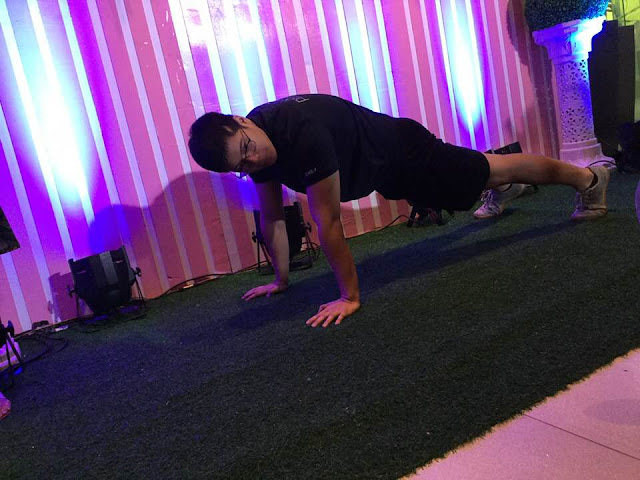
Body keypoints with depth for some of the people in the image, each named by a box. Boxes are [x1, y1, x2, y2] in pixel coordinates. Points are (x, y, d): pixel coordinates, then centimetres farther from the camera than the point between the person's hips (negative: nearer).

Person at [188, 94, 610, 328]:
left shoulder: (302, 132, -42)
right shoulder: (254, 151, -17)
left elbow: (328, 222, -37)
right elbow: (272, 218, -5)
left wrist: (350, 296, -29)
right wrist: (281, 280, 2)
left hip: (404, 153, -7)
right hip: (385, 174, 7)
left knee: (491, 168, 13)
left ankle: (588, 178, 39)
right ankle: (503, 190, 66)